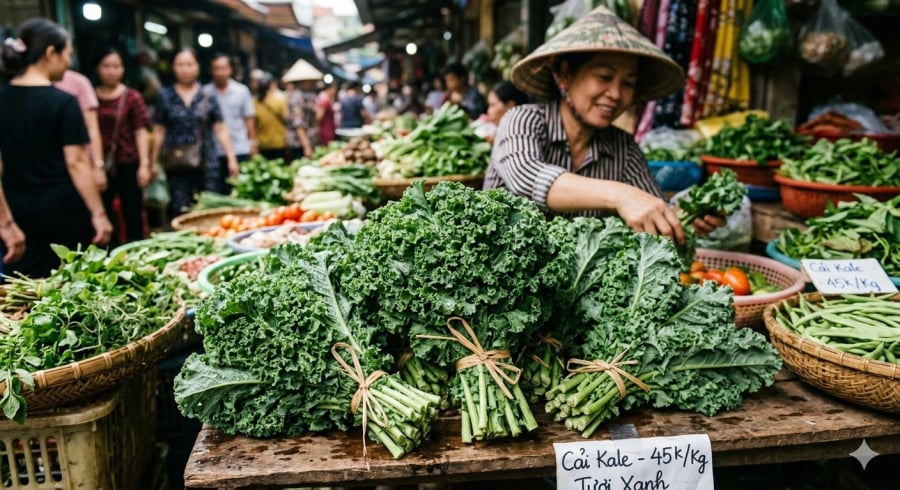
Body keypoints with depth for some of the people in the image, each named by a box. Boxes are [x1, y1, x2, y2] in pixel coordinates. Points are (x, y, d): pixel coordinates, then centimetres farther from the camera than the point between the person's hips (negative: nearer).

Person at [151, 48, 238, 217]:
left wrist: (231, 158, -2)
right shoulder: (165, 96, 6)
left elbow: (220, 130, 4)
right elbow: (159, 132, 7)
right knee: (181, 213, 2)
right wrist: (153, 162, 5)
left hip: (207, 164, 0)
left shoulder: (208, 96, 5)